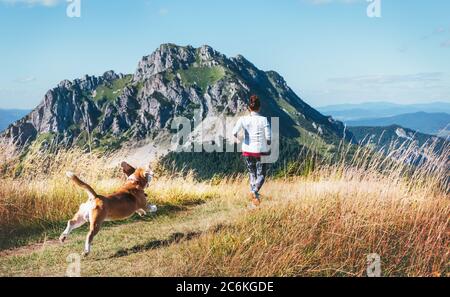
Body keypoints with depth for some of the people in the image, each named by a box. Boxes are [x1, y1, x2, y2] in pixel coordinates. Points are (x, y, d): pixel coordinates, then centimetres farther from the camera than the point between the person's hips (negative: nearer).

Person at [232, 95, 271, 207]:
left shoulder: (243, 119, -5)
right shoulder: (264, 120, -9)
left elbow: (234, 132, -17)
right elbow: (268, 138, -12)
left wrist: (236, 139, 4)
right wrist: (268, 148, 7)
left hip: (248, 150, 2)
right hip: (261, 151, -2)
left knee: (252, 174, 19)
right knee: (261, 175, 8)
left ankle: (254, 197, 21)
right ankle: (255, 191, -20)